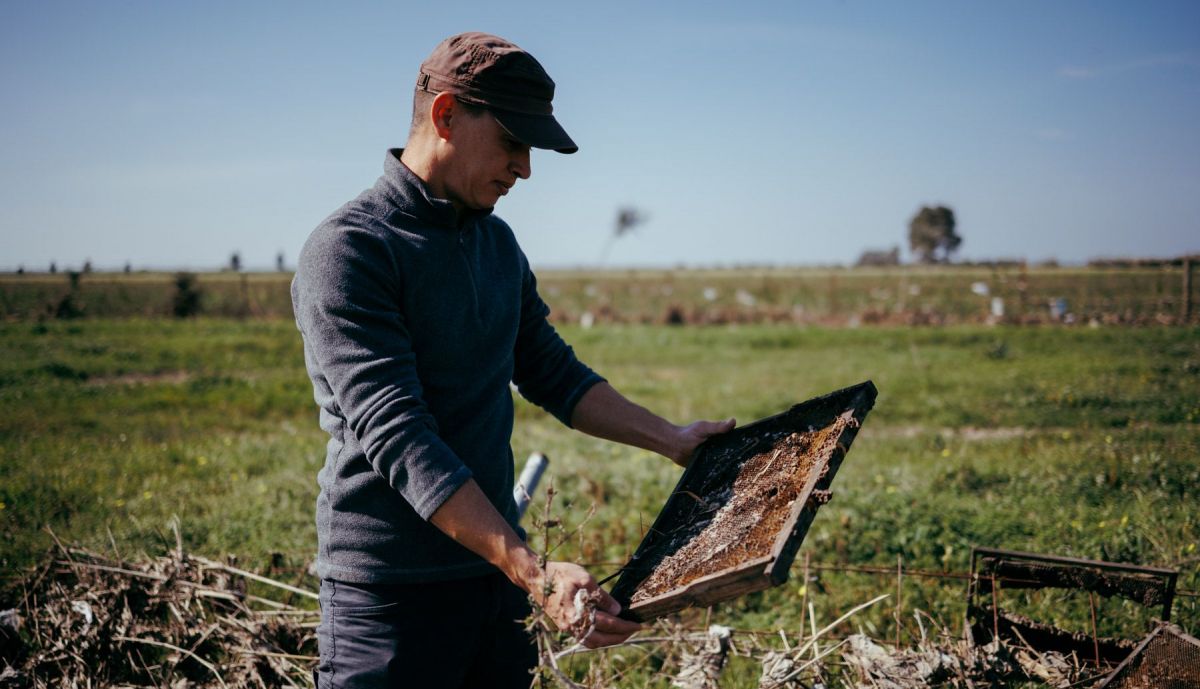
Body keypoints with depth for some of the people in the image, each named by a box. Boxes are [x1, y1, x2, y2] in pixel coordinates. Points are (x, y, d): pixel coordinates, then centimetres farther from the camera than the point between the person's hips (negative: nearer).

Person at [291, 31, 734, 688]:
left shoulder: (498, 243, 11)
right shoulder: (347, 252, -16)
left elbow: (553, 374, 19)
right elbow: (397, 437, -24)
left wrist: (673, 439, 8)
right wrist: (535, 573, -30)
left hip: (497, 576, 7)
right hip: (391, 600, -7)